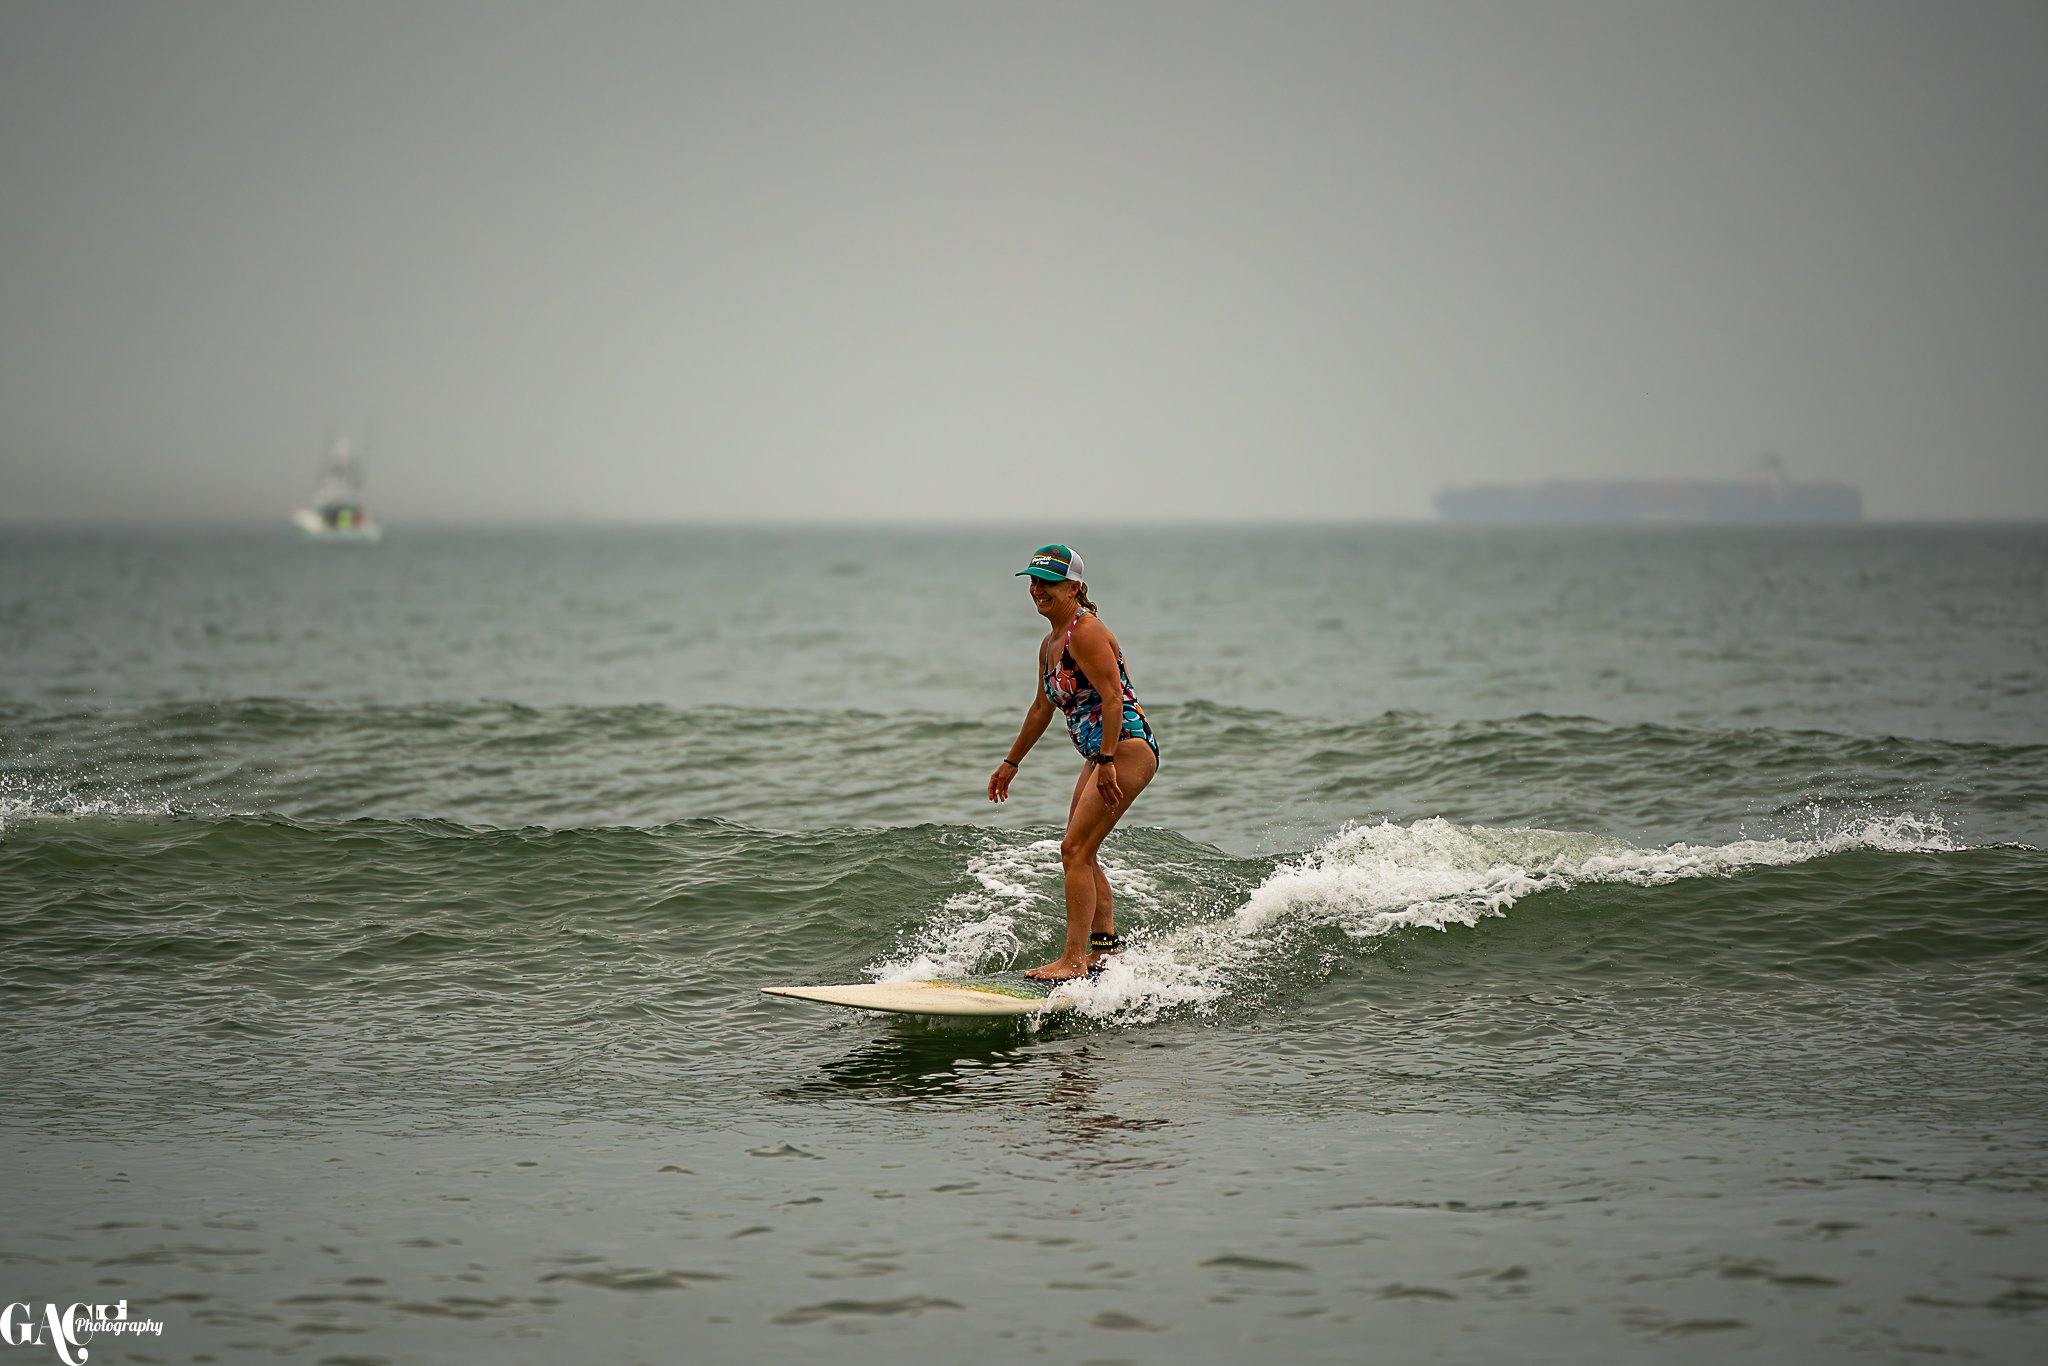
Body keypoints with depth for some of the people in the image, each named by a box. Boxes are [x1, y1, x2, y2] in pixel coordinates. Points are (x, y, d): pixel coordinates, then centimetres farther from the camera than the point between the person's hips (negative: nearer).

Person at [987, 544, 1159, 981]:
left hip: (1128, 748, -10)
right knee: (1079, 853, 15)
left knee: (1075, 850, -14)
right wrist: (1011, 763, 33)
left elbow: (1114, 698, -22)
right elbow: (1042, 708, 28)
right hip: (1101, 755, 10)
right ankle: (1104, 944, 26)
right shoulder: (1051, 644, 15)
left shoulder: (1086, 632, -14)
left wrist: (1107, 762, -29)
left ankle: (1074, 959, -16)